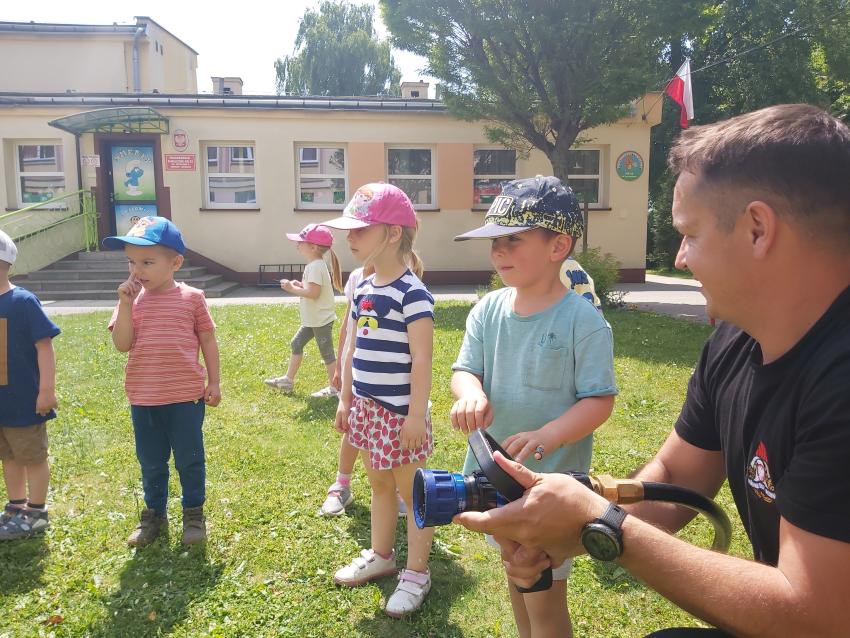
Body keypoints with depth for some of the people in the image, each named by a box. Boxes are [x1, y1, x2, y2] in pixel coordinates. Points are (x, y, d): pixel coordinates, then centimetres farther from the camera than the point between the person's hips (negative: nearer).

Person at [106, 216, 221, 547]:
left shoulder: (191, 298, -5)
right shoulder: (130, 300, 0)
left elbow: (208, 341, 1)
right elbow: (122, 344, -10)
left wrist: (214, 383, -1)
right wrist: (125, 303, -17)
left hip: (186, 396, -2)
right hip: (143, 398, 3)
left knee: (189, 459, 9)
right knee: (151, 462, 17)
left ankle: (193, 512, 28)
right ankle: (154, 514, 35)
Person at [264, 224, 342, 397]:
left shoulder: (315, 266, -22)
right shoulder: (315, 264, 9)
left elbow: (314, 293, -30)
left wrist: (292, 289, -21)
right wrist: (300, 285, 3)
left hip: (321, 320, -10)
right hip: (313, 319, 10)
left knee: (327, 352, 0)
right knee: (296, 344, 16)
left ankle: (334, 387, 12)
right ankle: (288, 380, 26)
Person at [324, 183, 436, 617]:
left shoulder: (412, 292, -18)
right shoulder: (362, 289, 7)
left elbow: (421, 359, -19)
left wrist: (417, 414, -20)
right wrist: (345, 399, 15)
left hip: (399, 411, -8)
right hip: (366, 406, 8)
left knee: (411, 492, 8)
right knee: (379, 485, 22)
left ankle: (417, 573, 24)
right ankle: (380, 555, 41)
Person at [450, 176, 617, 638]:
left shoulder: (582, 320, -17)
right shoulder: (488, 310, -2)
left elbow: (600, 401, -16)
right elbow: (464, 369, 0)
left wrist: (545, 437, -31)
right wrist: (470, 393, -25)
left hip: (553, 480, -6)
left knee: (545, 600, 6)